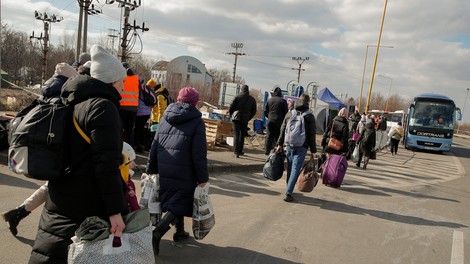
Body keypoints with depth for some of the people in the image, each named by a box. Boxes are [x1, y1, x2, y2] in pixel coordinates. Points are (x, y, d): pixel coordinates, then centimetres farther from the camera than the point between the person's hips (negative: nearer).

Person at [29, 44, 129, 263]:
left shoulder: (74, 104, 12)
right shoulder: (103, 107, -16)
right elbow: (106, 164, -23)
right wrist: (116, 210, -22)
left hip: (58, 202, 9)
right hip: (85, 207, -9)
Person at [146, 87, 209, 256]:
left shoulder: (165, 118, 12)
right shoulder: (197, 122, -4)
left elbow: (155, 145, 13)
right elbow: (199, 153, -10)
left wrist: (151, 169, 20)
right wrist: (202, 177, -4)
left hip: (164, 170, 6)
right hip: (184, 172, -6)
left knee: (173, 199, 22)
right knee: (180, 203, 3)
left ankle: (179, 232, 34)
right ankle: (157, 232, -14)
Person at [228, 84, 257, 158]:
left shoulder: (237, 97, -3)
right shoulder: (252, 99, 7)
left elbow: (231, 108, -6)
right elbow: (254, 111, 9)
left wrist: (232, 115, 11)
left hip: (236, 119, -3)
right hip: (245, 120, 3)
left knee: (236, 135, -2)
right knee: (242, 135, 16)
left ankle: (236, 152, -13)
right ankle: (240, 151, 24)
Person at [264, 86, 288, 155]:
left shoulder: (269, 100, 6)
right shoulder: (283, 101, -3)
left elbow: (265, 111, 10)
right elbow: (286, 112, -2)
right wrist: (284, 120, 13)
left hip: (270, 121, 3)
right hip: (279, 121, -3)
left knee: (269, 136, 8)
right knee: (278, 136, 3)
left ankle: (267, 150, 7)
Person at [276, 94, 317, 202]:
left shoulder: (289, 114, 9)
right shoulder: (309, 116, -2)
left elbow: (282, 130, 10)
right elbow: (312, 135, -3)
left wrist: (280, 144, 14)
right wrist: (313, 150, 1)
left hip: (289, 145, 4)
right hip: (301, 147, -4)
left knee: (290, 168, 15)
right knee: (295, 169, -3)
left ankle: (289, 189, 25)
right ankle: (288, 193, -10)